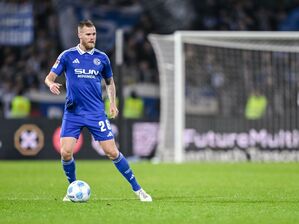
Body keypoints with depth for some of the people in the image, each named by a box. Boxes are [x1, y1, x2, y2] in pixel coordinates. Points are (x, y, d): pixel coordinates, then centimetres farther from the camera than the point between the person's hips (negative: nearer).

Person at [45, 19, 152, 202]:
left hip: (96, 113, 1)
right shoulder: (67, 56, 0)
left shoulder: (101, 57, 6)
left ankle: (137, 189, 6)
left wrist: (113, 103, 7)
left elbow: (110, 82, 20)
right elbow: (49, 77, 0)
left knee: (112, 152, -5)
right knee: (66, 152, -14)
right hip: (73, 113, 0)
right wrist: (51, 85, -24)